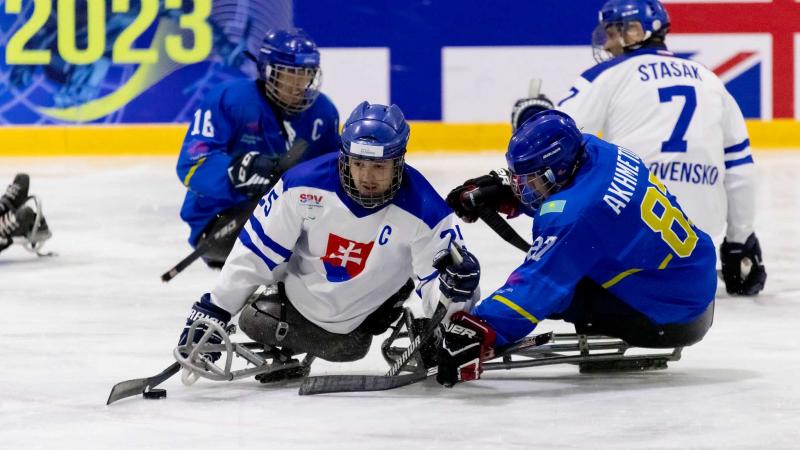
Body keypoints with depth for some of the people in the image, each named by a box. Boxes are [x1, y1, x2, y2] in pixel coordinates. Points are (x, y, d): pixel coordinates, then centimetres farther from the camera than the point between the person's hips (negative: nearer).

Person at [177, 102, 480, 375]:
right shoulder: (305, 185, -24)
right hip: (297, 297, 2)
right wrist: (213, 311, -15)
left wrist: (457, 287, -51)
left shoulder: (422, 212, -28)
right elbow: (255, 253, -16)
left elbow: (434, 286, -25)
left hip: (356, 322, -2)